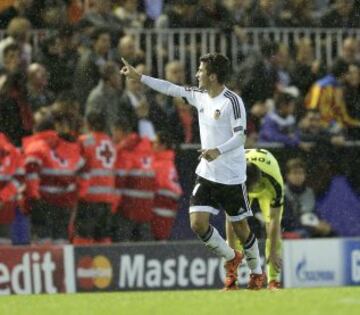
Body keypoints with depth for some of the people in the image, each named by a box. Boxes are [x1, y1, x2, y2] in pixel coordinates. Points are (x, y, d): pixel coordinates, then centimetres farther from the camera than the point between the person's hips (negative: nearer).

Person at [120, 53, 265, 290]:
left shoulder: (232, 101, -16)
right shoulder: (200, 96, 6)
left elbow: (241, 136, -22)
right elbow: (171, 89, 16)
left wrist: (218, 151, -37)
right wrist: (139, 77, 17)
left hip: (232, 177, -6)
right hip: (207, 174, 6)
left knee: (240, 226, 3)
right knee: (198, 223, -6)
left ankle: (257, 273, 24)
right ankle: (231, 258, 18)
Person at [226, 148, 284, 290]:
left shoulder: (275, 182, -43)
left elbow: (274, 220, -33)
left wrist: (273, 252, -29)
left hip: (266, 187, -1)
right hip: (239, 186, 1)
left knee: (272, 226, -18)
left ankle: (273, 280, -13)